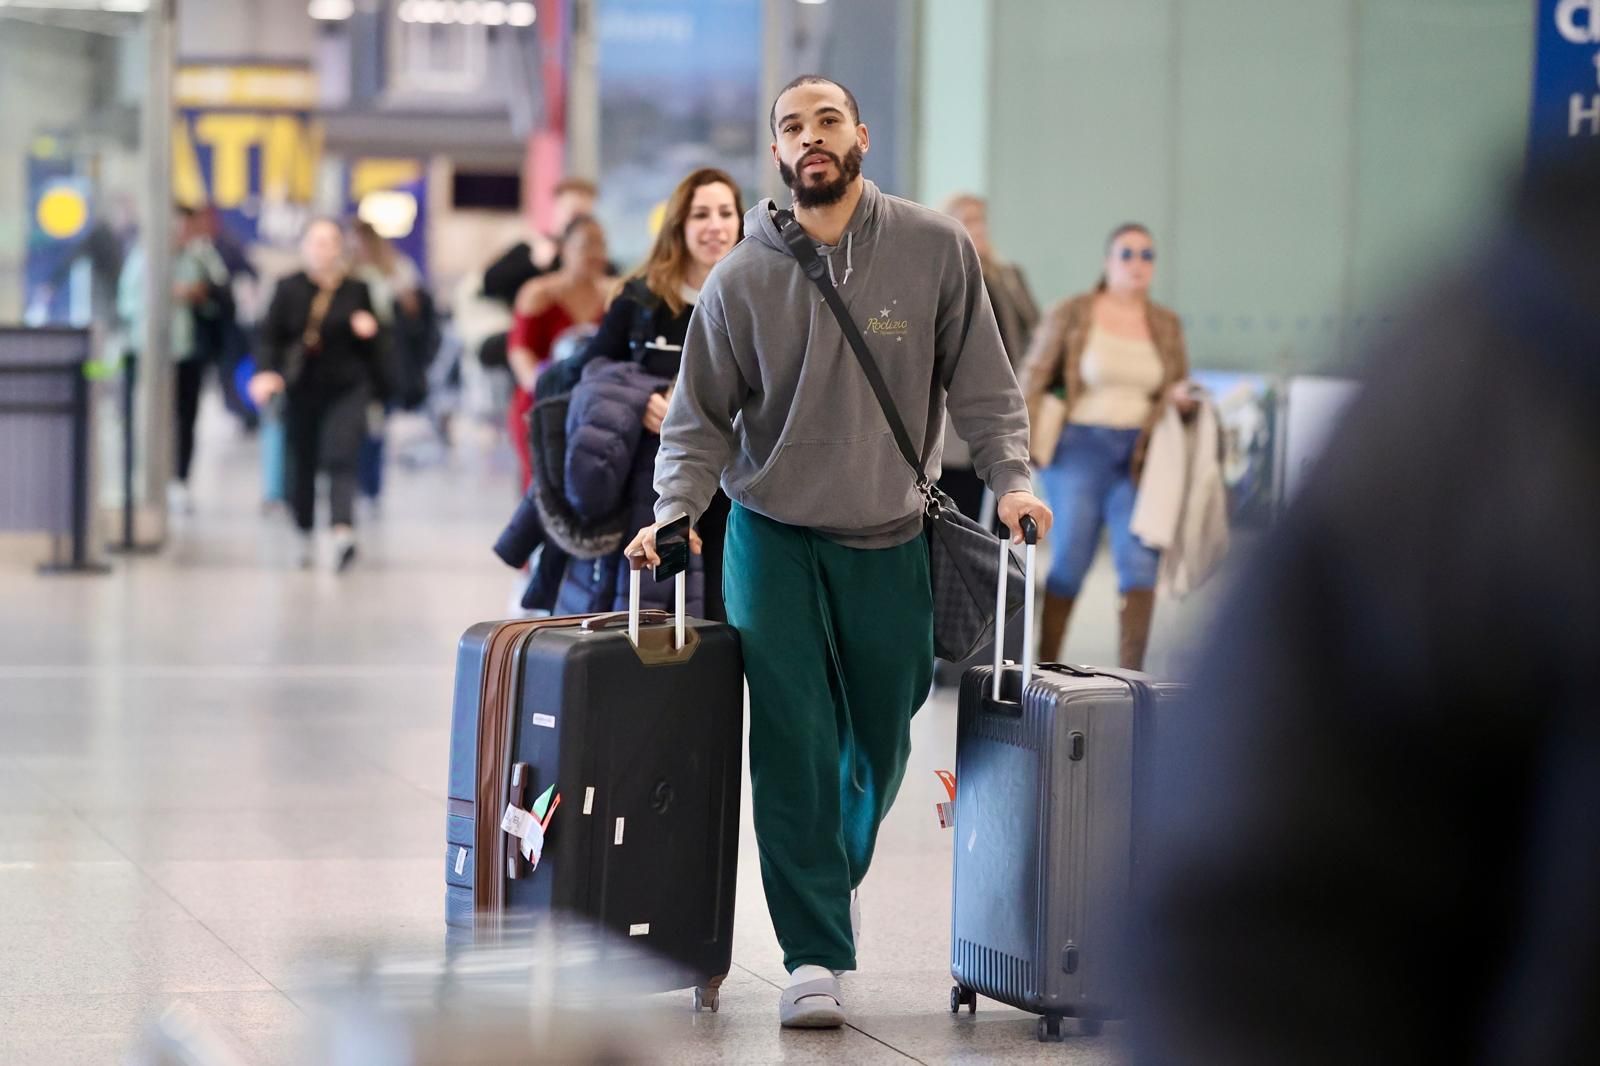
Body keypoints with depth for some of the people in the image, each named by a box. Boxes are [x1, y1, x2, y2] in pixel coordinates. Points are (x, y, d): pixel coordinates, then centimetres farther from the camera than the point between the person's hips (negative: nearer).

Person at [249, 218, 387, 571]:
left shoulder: (356, 290, 1)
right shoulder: (289, 290, 1)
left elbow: (372, 345, 10)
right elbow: (271, 336, 0)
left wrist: (368, 332, -13)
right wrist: (268, 372, -16)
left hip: (346, 388, -2)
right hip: (303, 390, 2)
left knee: (340, 458, -17)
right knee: (302, 464, 9)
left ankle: (343, 533, -31)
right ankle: (305, 535, 26)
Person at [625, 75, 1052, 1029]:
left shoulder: (935, 250, -4)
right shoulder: (741, 279, -4)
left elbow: (981, 382, 1)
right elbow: (702, 417, -1)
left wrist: (1012, 479, -11)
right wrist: (675, 513, -16)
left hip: (892, 541, 1)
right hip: (775, 539, -1)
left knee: (881, 745, 13)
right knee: (795, 753, -8)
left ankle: (831, 882, 41)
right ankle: (816, 956, -3)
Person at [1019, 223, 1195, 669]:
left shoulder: (1167, 325, 10)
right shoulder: (1072, 314, 0)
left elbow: (1179, 389, 18)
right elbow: (1034, 378, 1)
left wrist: (1180, 396, -6)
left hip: (1139, 459, 2)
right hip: (1081, 448, -2)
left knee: (1140, 561, -10)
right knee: (1070, 561, 2)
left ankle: (1130, 676, -9)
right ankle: (1044, 666, 15)